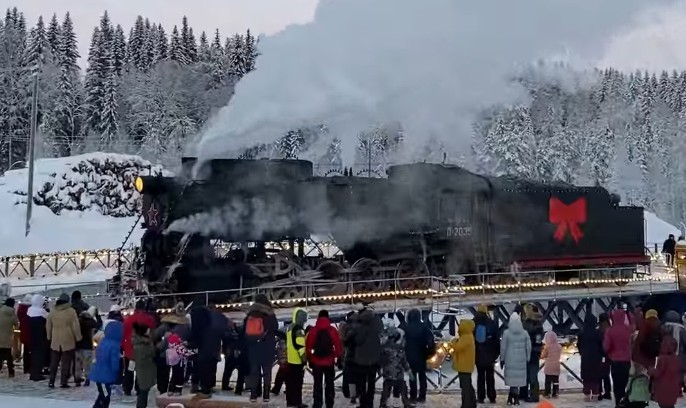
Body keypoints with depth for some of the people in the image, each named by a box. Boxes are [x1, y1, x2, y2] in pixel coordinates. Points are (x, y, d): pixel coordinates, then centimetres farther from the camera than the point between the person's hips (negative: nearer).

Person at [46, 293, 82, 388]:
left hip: (55, 341, 4)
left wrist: (49, 337, 22)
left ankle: (51, 382, 9)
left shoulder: (52, 312, 5)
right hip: (68, 341, -4)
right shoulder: (71, 311, -9)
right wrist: (78, 338, 0)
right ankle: (63, 382, 0)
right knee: (66, 363, 1)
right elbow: (76, 326, -9)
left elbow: (48, 326, 11)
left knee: (54, 362, 11)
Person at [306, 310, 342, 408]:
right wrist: (338, 358, 8)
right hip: (329, 362, 0)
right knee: (329, 384, 9)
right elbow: (338, 346, -6)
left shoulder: (313, 330, -3)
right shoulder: (332, 330, -5)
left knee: (317, 384, 8)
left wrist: (310, 359, 8)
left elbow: (308, 346, -3)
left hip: (316, 362, 0)